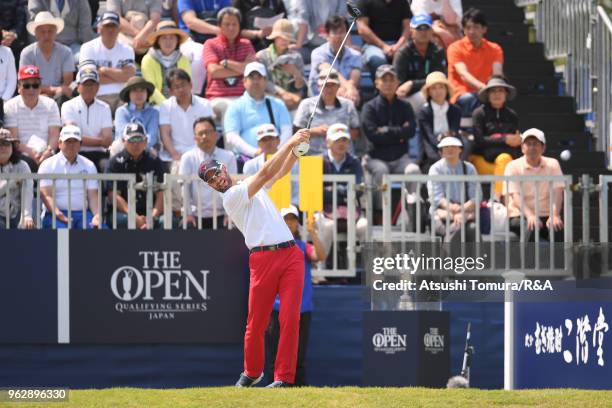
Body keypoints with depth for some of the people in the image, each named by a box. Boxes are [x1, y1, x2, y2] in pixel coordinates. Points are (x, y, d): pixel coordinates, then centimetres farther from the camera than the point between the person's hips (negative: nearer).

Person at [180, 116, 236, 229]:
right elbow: (183, 186, -2)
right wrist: (187, 213, -10)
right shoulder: (188, 158, 3)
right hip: (196, 216, -1)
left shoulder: (228, 157, 6)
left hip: (221, 216, 1)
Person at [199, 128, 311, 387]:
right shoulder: (231, 197, -1)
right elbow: (266, 173, -8)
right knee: (256, 323, -1)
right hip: (263, 258, -5)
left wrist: (297, 147, 2)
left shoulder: (250, 187, 23)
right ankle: (252, 372, 21)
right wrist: (290, 142, -8)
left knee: (290, 319, -6)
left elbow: (281, 171, 21)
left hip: (291, 255, 5)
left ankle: (284, 377, -4)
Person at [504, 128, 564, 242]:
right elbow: (515, 196, -12)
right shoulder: (513, 166, 1)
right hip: (520, 216, -2)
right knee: (531, 228, -35)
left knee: (558, 228, -30)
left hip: (546, 216, 2)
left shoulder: (552, 164, 8)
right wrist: (529, 215, -31)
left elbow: (558, 191, -5)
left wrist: (555, 215, -25)